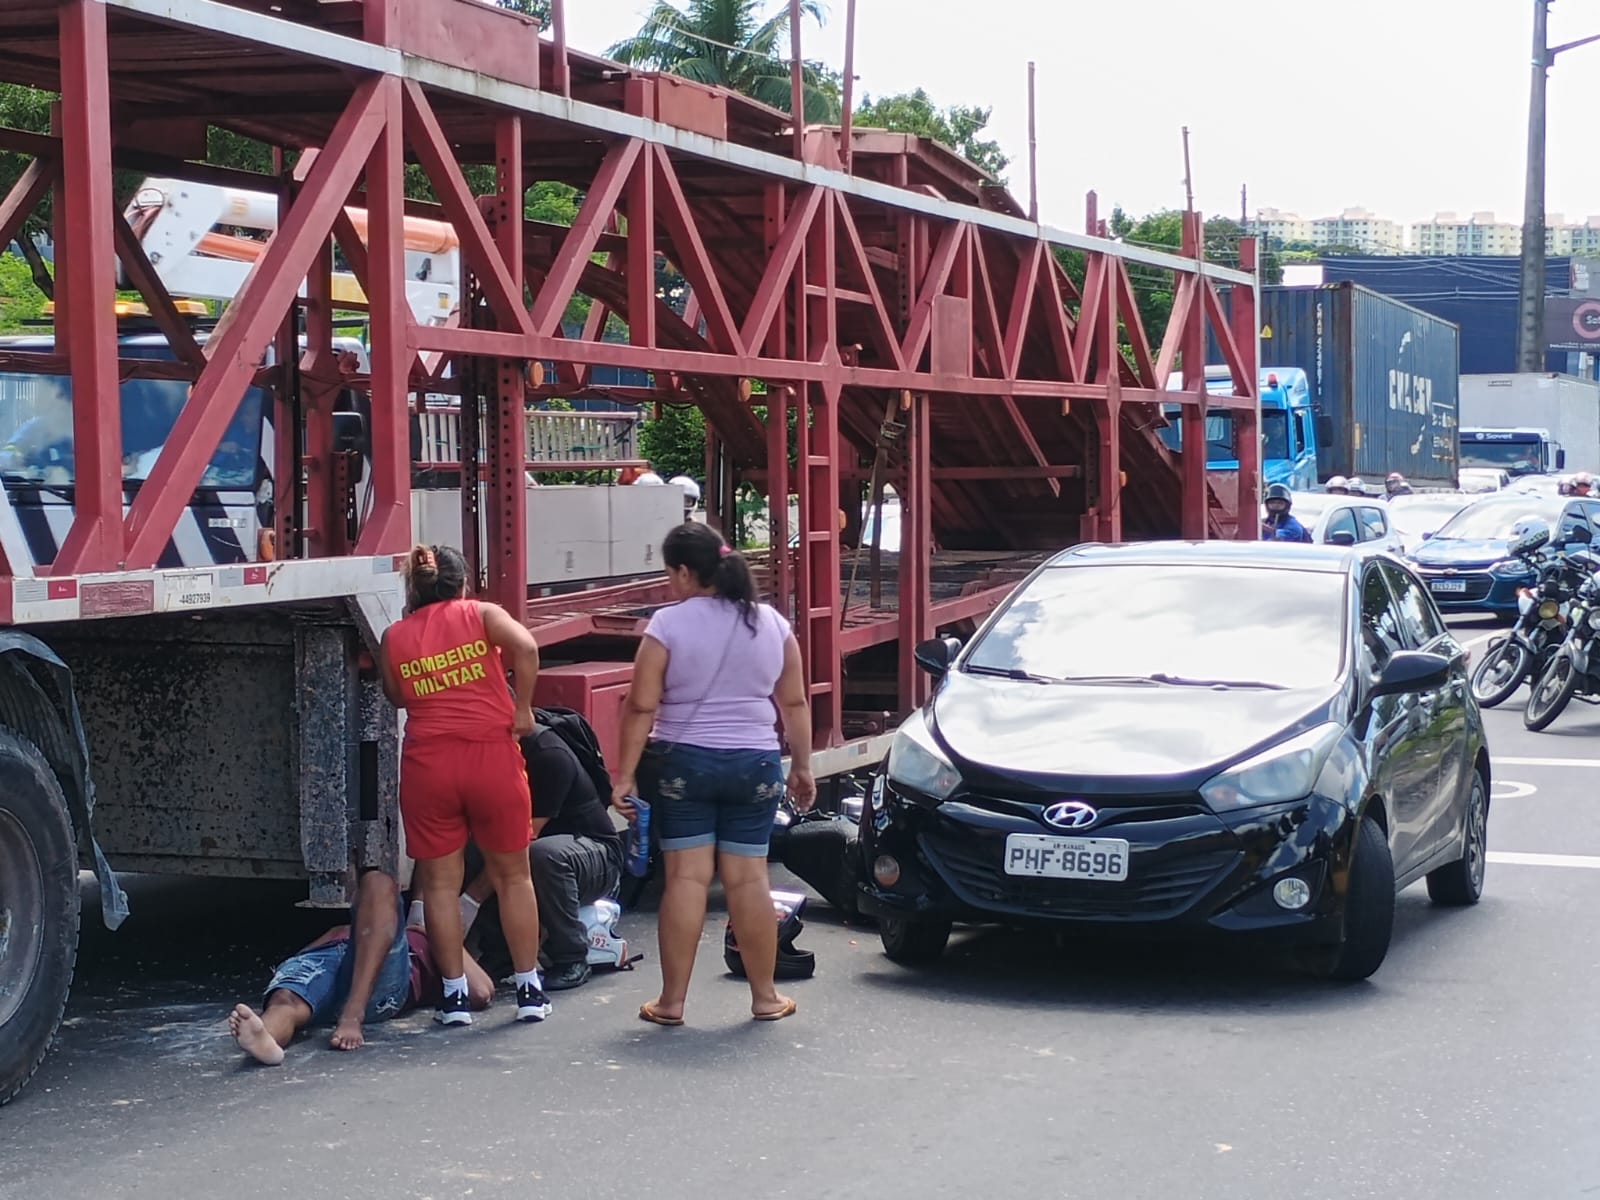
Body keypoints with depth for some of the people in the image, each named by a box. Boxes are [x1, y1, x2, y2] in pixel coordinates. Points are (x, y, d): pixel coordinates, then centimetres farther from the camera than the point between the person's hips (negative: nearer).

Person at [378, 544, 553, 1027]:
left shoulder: (395, 637, 10)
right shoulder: (481, 614, 4)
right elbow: (526, 647, -13)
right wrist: (523, 709, -5)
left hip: (427, 764, 1)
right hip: (491, 755, -1)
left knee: (440, 884, 10)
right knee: (513, 876, 11)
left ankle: (455, 995, 10)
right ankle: (530, 990, 13)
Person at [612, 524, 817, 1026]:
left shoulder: (668, 625, -8)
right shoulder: (771, 623, 3)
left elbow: (641, 708, -10)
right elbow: (795, 704, 7)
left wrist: (625, 776, -5)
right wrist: (802, 766, 16)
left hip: (683, 764, -2)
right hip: (754, 766, 3)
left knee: (686, 877, 0)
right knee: (749, 879, 8)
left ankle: (672, 1001, 5)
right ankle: (765, 997, 14)